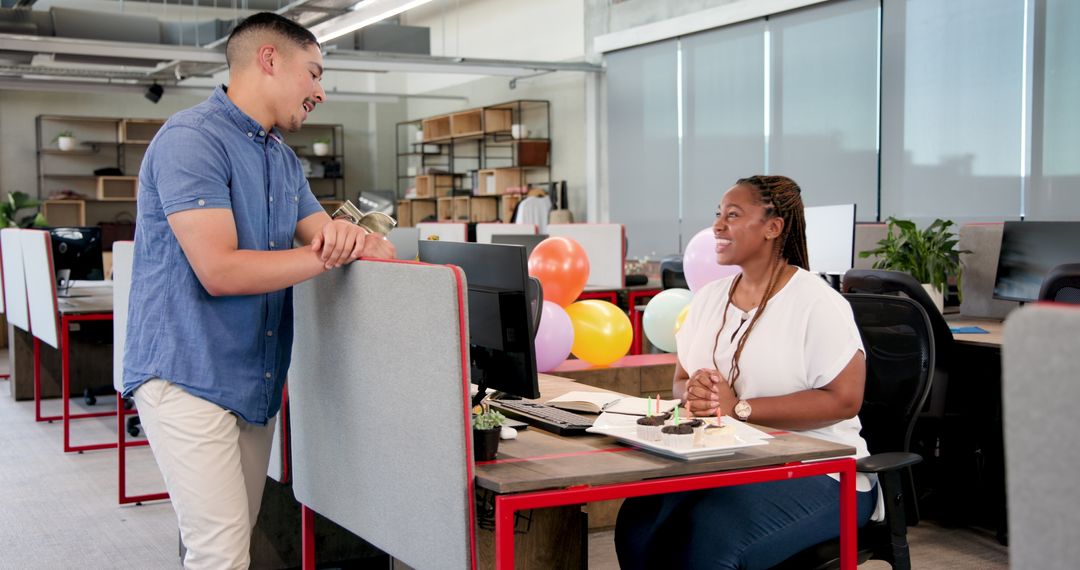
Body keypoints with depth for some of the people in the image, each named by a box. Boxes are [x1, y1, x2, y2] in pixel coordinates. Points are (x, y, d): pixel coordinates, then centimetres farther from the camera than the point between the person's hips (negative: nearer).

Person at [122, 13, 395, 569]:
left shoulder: (283, 159, 17)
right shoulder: (192, 138, -12)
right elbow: (220, 270, -21)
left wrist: (345, 233, -13)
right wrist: (336, 253, -16)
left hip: (256, 383, 9)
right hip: (188, 377, -8)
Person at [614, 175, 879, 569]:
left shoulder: (817, 303, -10)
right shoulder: (708, 298, 11)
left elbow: (843, 400, -16)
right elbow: (680, 381, 16)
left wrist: (739, 408, -20)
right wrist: (692, 393, -10)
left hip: (814, 470, -5)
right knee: (638, 527, -22)